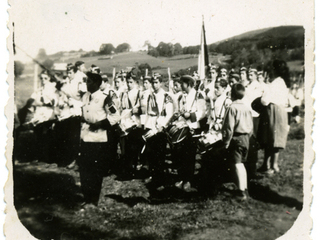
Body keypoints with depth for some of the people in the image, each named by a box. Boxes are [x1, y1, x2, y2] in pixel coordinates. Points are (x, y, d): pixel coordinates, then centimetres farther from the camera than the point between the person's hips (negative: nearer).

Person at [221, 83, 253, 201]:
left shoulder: (232, 107, -14)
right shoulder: (247, 108, 8)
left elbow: (229, 127, -17)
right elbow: (251, 126, 12)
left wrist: (226, 141, -10)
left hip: (236, 138, -7)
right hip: (245, 138, 8)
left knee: (237, 164, -4)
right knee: (241, 164, 18)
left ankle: (241, 192, -4)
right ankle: (245, 189, 24)